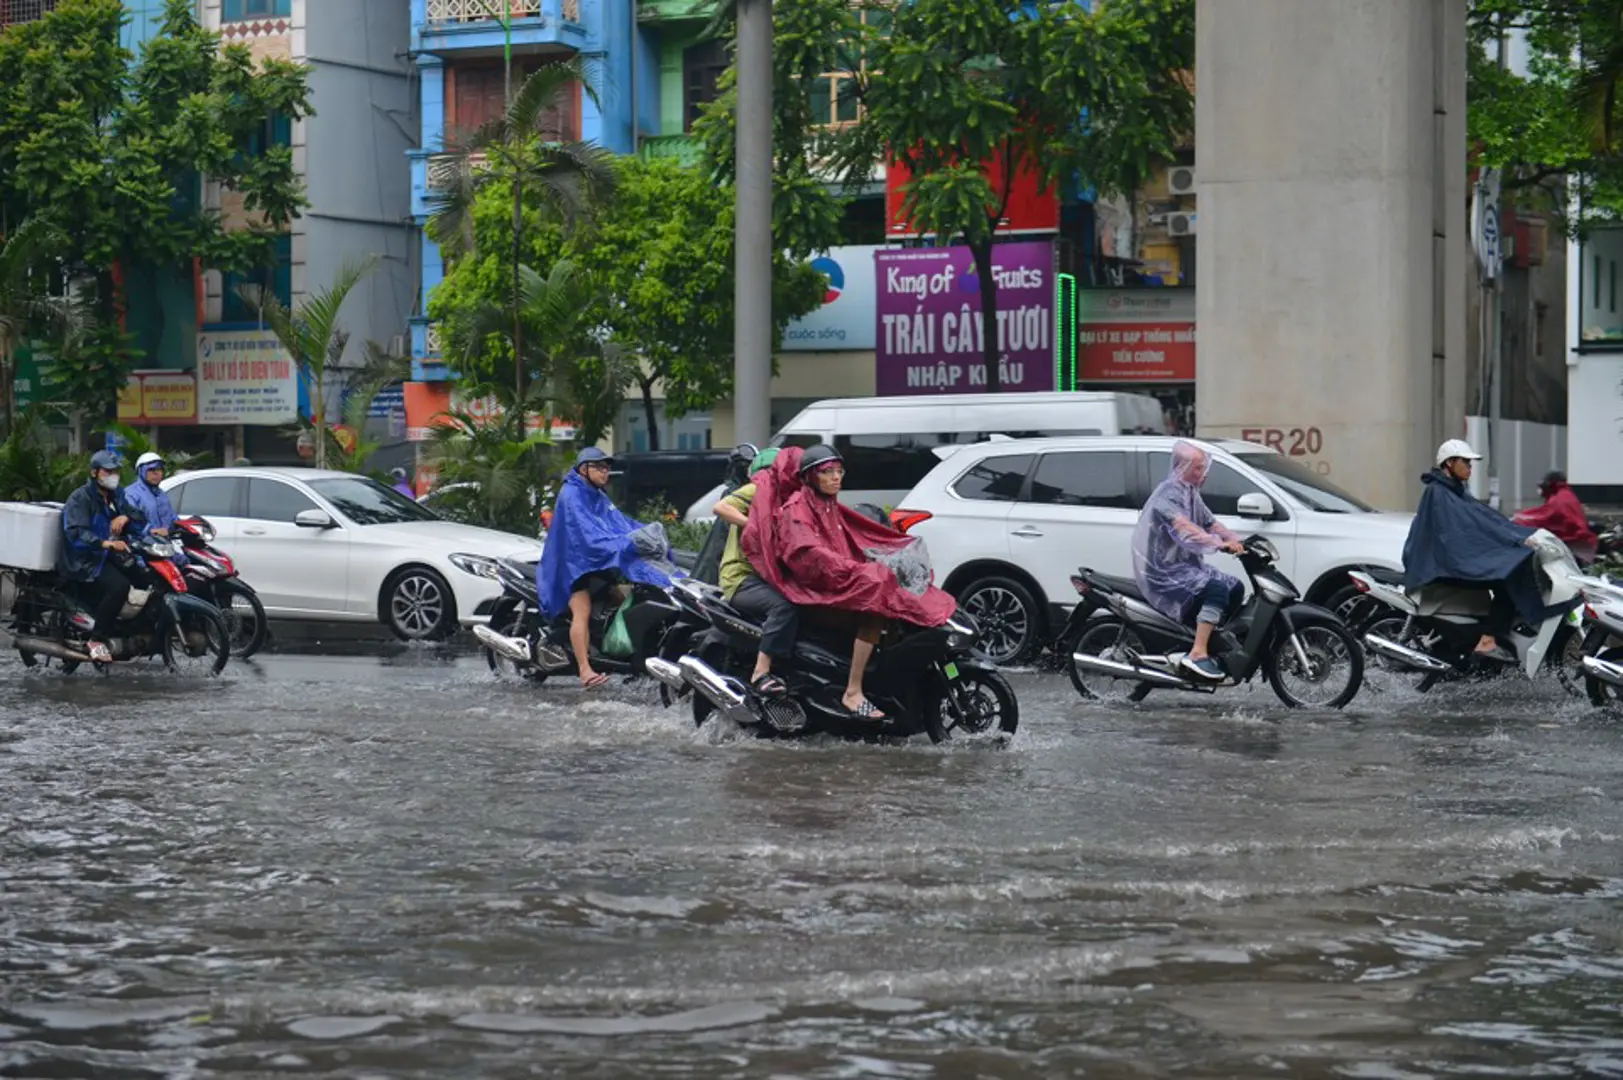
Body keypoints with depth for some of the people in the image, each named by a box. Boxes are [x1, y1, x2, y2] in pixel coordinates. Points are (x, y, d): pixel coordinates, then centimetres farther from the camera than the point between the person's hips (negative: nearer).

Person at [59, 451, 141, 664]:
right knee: (119, 585, -29)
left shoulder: (115, 495, 16)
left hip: (107, 557, 9)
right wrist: (105, 543, -40)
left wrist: (125, 517, -8)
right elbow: (75, 532, -24)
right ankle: (97, 640, -23)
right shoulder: (81, 498, -10)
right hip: (83, 561, -9)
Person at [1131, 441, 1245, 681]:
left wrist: (1236, 540, -3)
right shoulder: (1168, 494, -17)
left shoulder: (1191, 494, 15)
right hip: (1165, 573, -10)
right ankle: (1198, 654, -33)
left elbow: (1211, 524, 16)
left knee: (1235, 588, 6)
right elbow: (1183, 527, -34)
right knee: (1216, 589, -27)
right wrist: (1220, 544, -43)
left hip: (1187, 566, 10)